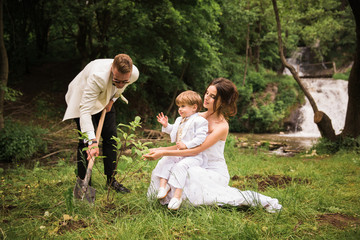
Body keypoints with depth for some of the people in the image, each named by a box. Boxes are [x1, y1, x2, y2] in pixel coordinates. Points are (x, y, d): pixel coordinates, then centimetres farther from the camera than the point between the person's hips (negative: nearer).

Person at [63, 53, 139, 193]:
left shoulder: (134, 73, -26)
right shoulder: (98, 76, -45)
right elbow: (85, 109, -47)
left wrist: (112, 99, -7)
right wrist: (92, 141, -53)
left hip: (105, 101, 5)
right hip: (83, 99, -5)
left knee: (111, 137, 2)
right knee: (85, 141, -12)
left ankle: (111, 180, 14)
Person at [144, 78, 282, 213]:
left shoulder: (222, 126, -16)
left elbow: (196, 150, -23)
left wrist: (164, 153, -25)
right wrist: (160, 150, -1)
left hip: (215, 171, -5)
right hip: (199, 167, 5)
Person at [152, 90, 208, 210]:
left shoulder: (199, 121, -10)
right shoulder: (179, 120, 19)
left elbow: (200, 138, -21)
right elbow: (173, 131, 37)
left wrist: (186, 145, -25)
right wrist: (166, 125, 19)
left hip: (193, 156, -9)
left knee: (180, 166, -30)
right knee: (164, 161, -4)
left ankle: (177, 196, -30)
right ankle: (163, 185, -8)